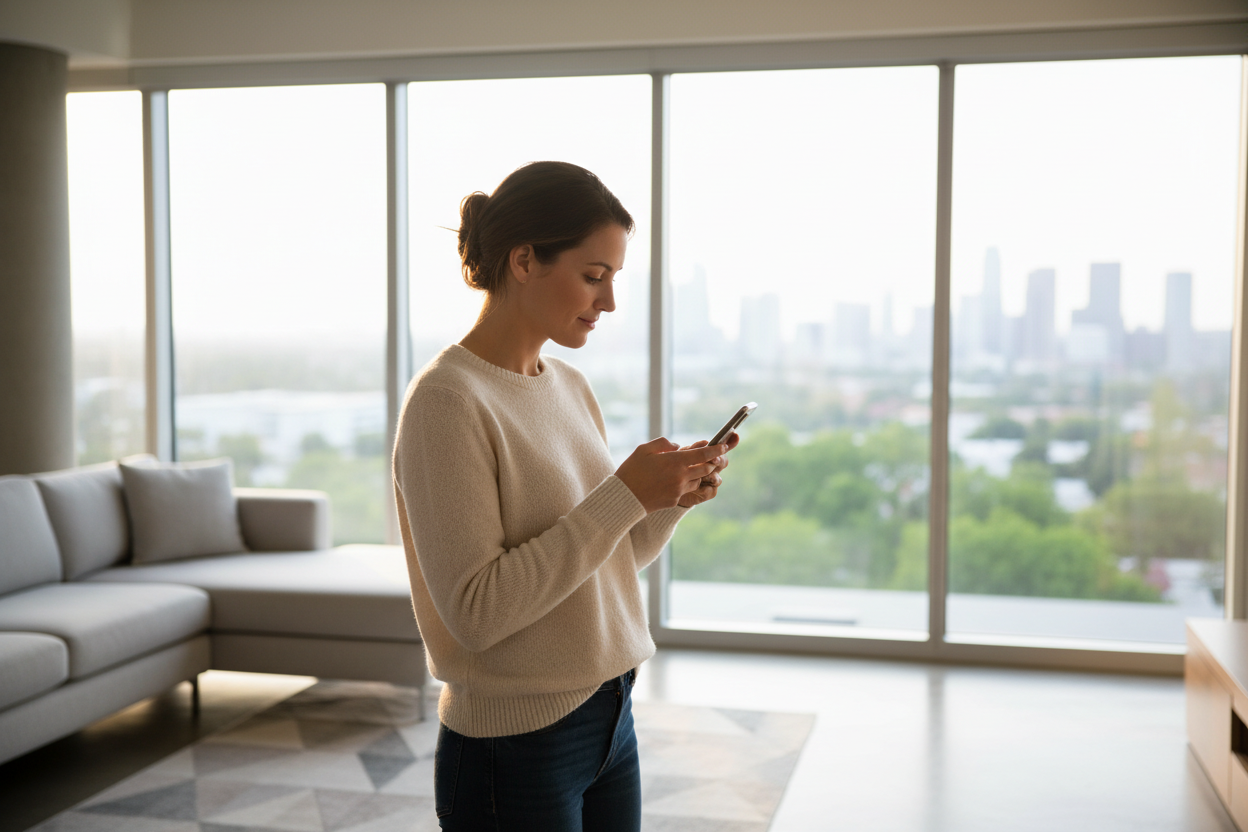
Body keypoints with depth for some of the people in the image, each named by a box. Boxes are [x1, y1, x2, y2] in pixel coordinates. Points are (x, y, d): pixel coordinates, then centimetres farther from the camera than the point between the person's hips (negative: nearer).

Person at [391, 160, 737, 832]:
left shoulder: (570, 388, 7)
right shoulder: (447, 400, -17)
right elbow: (474, 610, -23)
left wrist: (671, 498, -6)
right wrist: (623, 495, -23)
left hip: (611, 721, 7)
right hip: (515, 748, -7)